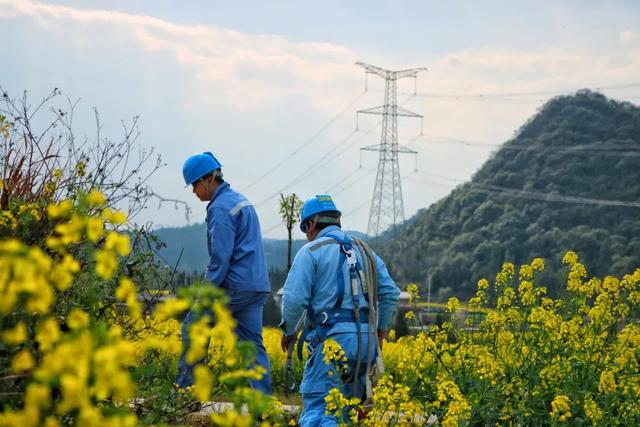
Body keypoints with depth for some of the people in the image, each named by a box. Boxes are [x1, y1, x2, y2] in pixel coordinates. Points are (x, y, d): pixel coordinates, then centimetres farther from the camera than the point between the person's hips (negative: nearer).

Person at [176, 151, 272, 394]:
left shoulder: (220, 208, -13)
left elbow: (220, 256, -18)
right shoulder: (240, 199, 18)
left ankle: (186, 390, 7)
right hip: (258, 286, 9)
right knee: (253, 345, 5)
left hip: (235, 286, -9)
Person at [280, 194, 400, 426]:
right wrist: (380, 331, 23)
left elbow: (294, 298, -9)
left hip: (332, 338, -6)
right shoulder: (364, 250, 20)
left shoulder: (310, 252, 0)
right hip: (366, 342, 6)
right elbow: (390, 293, 14)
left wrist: (288, 331, 8)